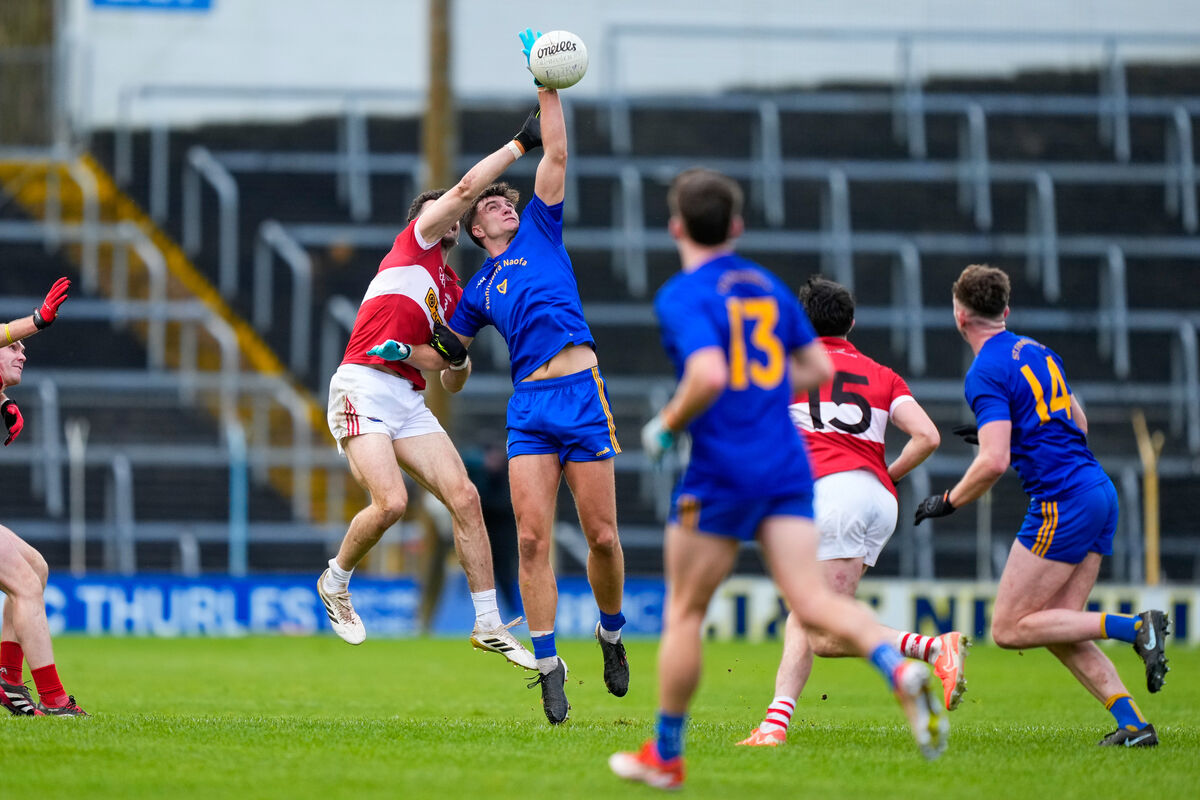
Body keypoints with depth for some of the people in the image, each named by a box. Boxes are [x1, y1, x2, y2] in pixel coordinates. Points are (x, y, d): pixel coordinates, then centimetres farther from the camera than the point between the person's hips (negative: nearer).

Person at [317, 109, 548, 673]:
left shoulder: (453, 293, 25)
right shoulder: (415, 244, 8)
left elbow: (453, 382, 26)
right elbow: (466, 188, -5)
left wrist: (456, 359, 3)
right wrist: (521, 142, -1)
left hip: (409, 402, 7)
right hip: (362, 387, -7)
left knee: (465, 498, -5)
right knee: (391, 502, -22)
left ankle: (489, 625, -1)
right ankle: (335, 582, 7)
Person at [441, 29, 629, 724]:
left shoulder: (540, 231, 17)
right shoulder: (479, 289, 22)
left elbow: (556, 155, 10)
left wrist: (547, 86, 7)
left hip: (583, 393, -2)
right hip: (530, 407, 2)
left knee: (602, 535, -1)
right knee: (533, 539, -9)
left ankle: (612, 633, 23)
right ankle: (549, 665, -6)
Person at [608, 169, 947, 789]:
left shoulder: (682, 296, -9)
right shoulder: (767, 286, 14)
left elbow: (708, 375, -24)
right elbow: (817, 370, 18)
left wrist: (666, 426, -8)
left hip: (721, 471, -6)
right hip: (786, 466, 6)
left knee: (683, 613, 8)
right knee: (812, 600, -5)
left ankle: (665, 756, 17)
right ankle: (901, 671, -32)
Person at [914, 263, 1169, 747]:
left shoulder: (986, 373, -11)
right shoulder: (1037, 352, 17)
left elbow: (994, 462, -20)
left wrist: (948, 501, -4)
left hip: (1063, 502, -9)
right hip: (1099, 492, 9)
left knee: (1009, 629, -3)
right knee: (1058, 629, 10)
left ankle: (1135, 628, -13)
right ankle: (1133, 724, -1)